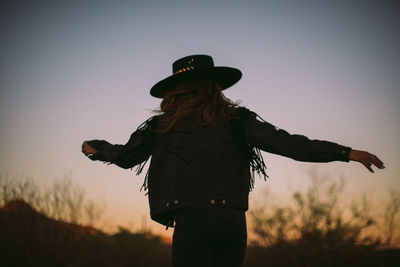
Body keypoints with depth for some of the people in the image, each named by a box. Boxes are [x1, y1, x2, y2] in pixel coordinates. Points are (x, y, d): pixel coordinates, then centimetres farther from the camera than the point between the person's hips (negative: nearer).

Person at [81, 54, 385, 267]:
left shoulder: (162, 126, 9)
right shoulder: (237, 119, 9)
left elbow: (125, 156, 22)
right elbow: (285, 143, -2)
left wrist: (94, 147, 44)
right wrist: (347, 153, -2)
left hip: (193, 220, -3)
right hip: (234, 221, 3)